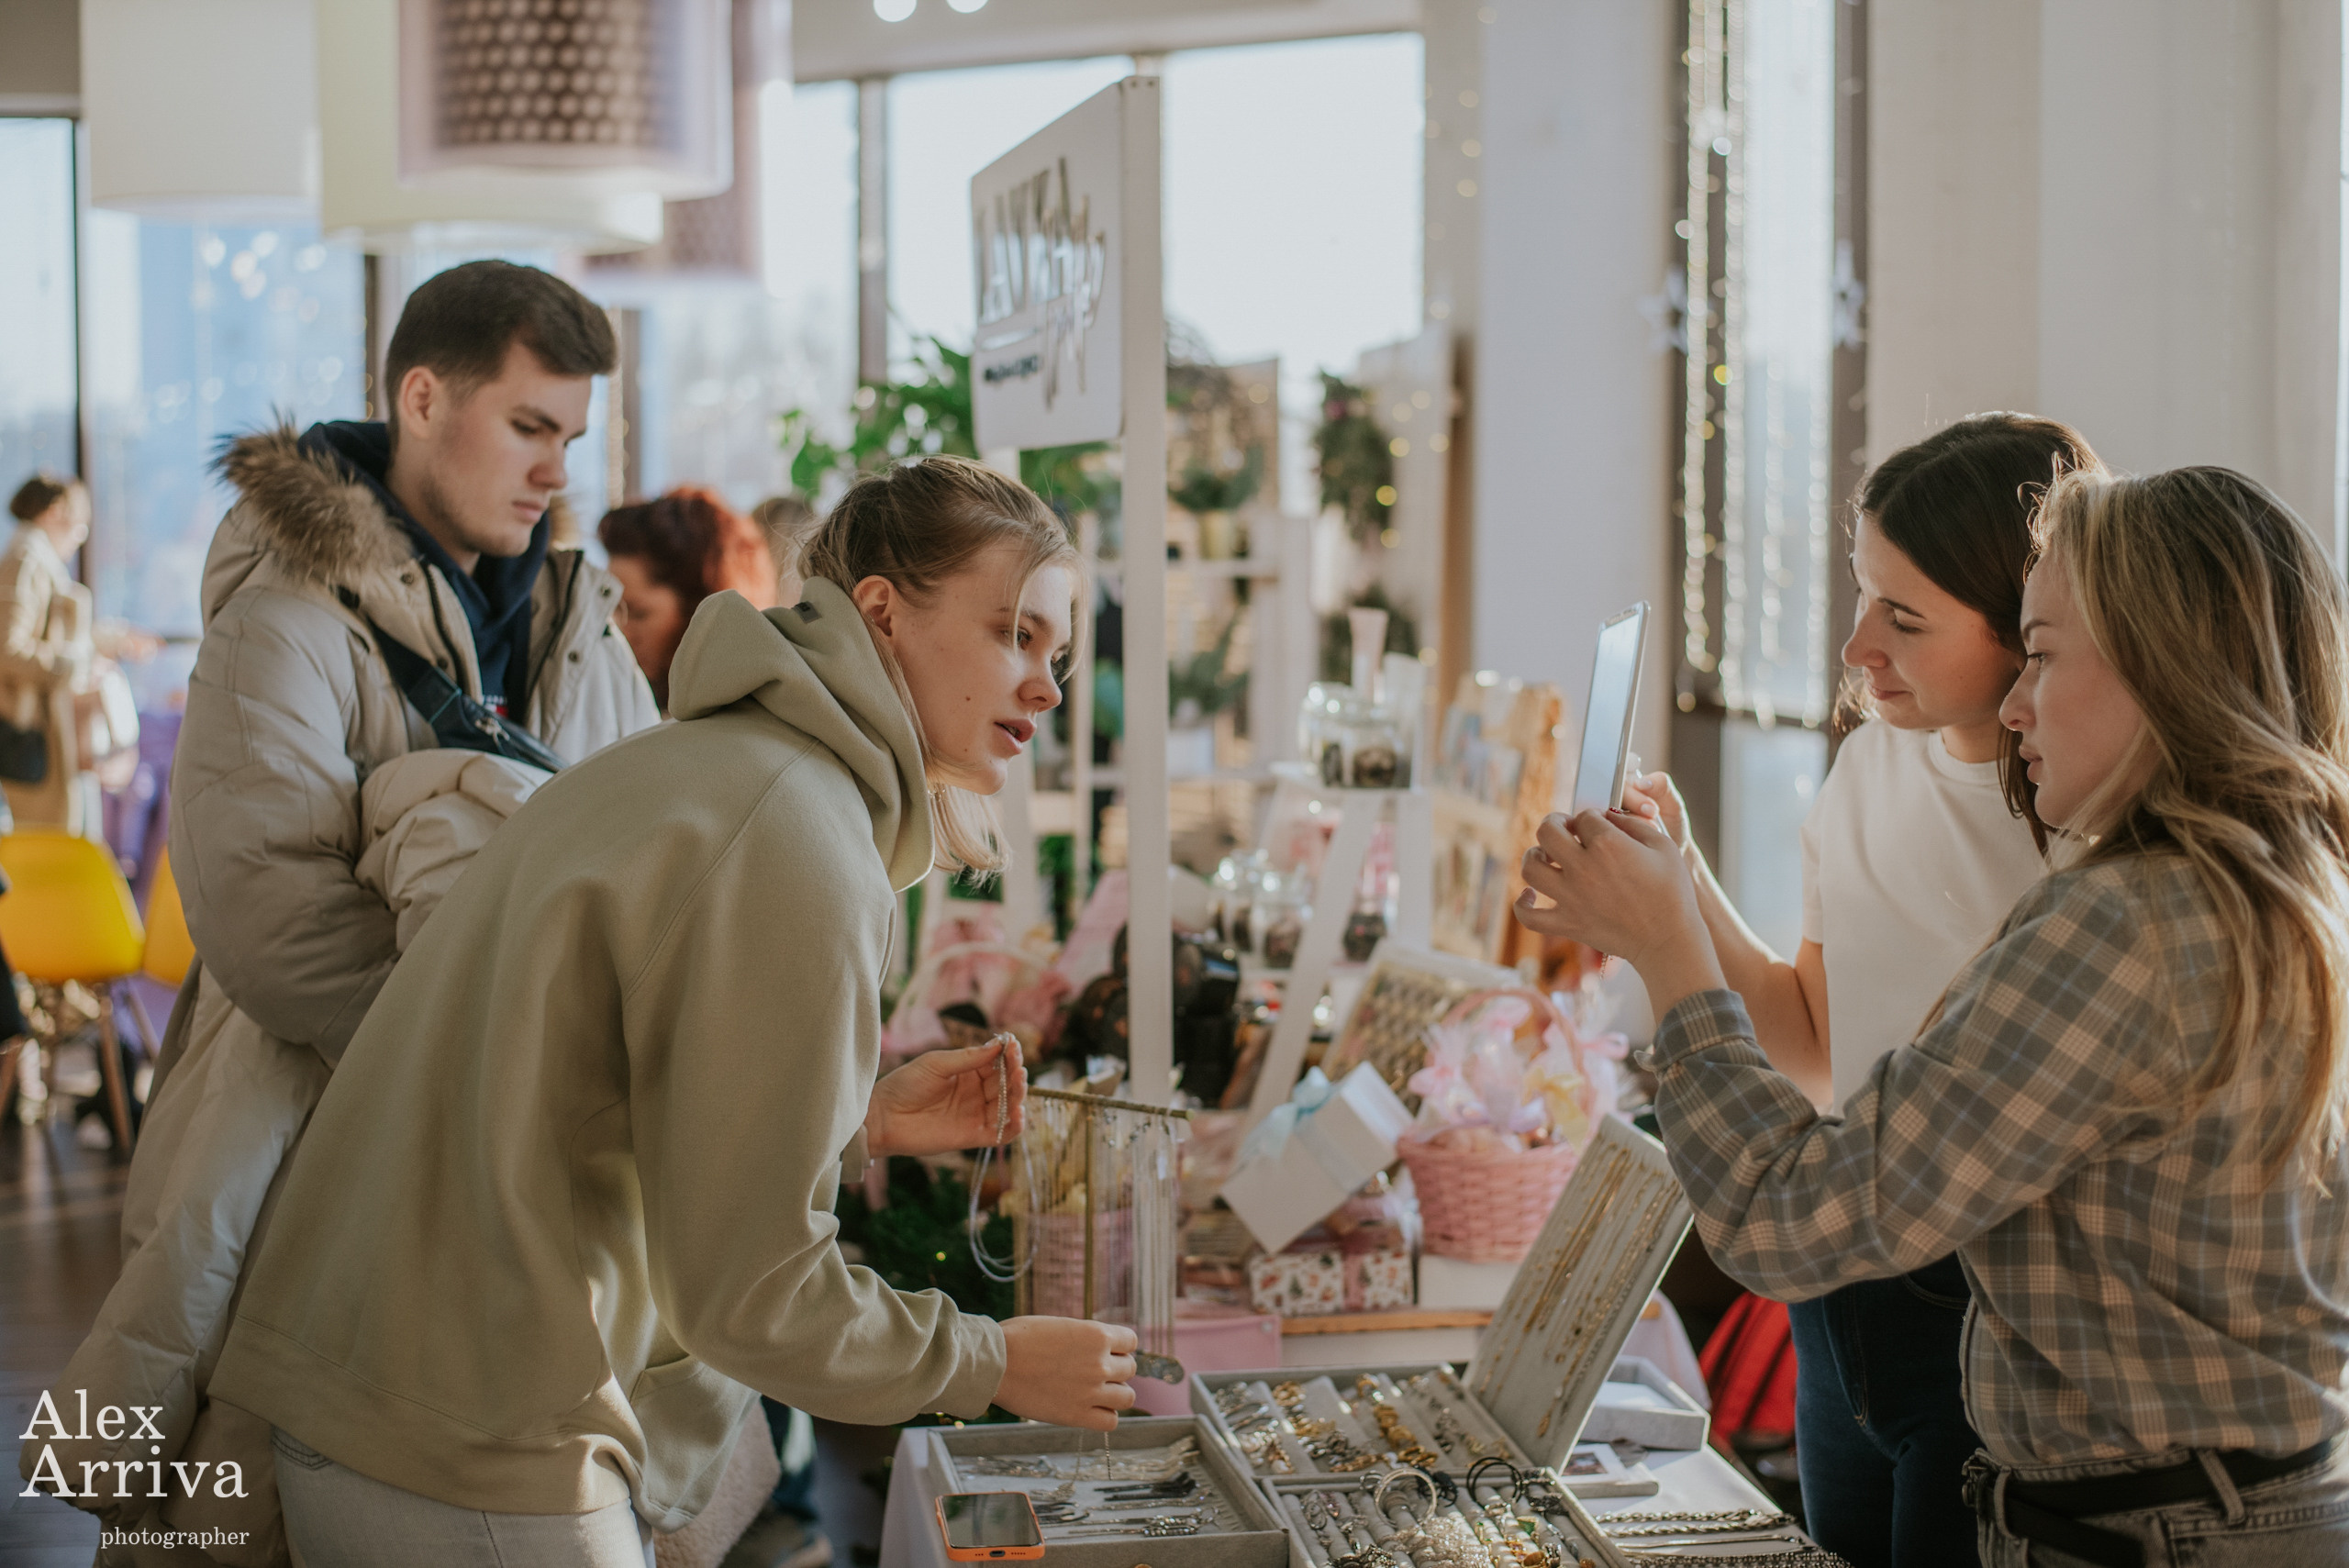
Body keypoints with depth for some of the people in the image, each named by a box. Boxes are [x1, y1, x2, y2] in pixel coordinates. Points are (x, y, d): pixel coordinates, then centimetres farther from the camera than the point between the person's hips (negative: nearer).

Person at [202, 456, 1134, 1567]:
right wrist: (990, 1365, -4)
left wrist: (862, 1124, 12)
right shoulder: (795, 846, -19)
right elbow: (747, 1288, -17)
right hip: (473, 1470, -10)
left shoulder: (702, 765, 12)